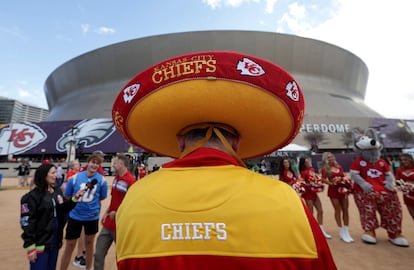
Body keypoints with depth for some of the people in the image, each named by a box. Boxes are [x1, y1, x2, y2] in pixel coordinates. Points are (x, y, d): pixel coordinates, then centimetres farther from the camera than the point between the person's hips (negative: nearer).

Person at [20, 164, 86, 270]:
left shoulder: (57, 191, 3)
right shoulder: (32, 196, -17)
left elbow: (63, 209, 8)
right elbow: (27, 223, -16)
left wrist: (76, 197, -6)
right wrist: (30, 247, -16)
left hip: (55, 240, 6)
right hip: (40, 243, -6)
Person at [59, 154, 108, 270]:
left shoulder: (101, 180, -13)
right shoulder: (75, 178, -10)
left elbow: (101, 199, 1)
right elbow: (67, 198, 3)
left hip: (92, 217, 0)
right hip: (75, 216, 0)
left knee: (89, 244, 19)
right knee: (69, 246, 11)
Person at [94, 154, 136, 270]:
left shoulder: (131, 180, -21)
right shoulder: (116, 178, 7)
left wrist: (117, 213, -18)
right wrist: (106, 213, 11)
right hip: (108, 224, 7)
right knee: (98, 254, 15)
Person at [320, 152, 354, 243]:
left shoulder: (339, 166, 10)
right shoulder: (325, 168, -5)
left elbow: (343, 176, 16)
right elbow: (323, 179, -12)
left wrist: (347, 182, -1)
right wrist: (331, 183, -25)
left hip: (343, 189, 5)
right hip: (333, 190, -5)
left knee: (345, 210, 7)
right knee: (338, 210, 3)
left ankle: (346, 231, 19)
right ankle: (341, 231, 16)